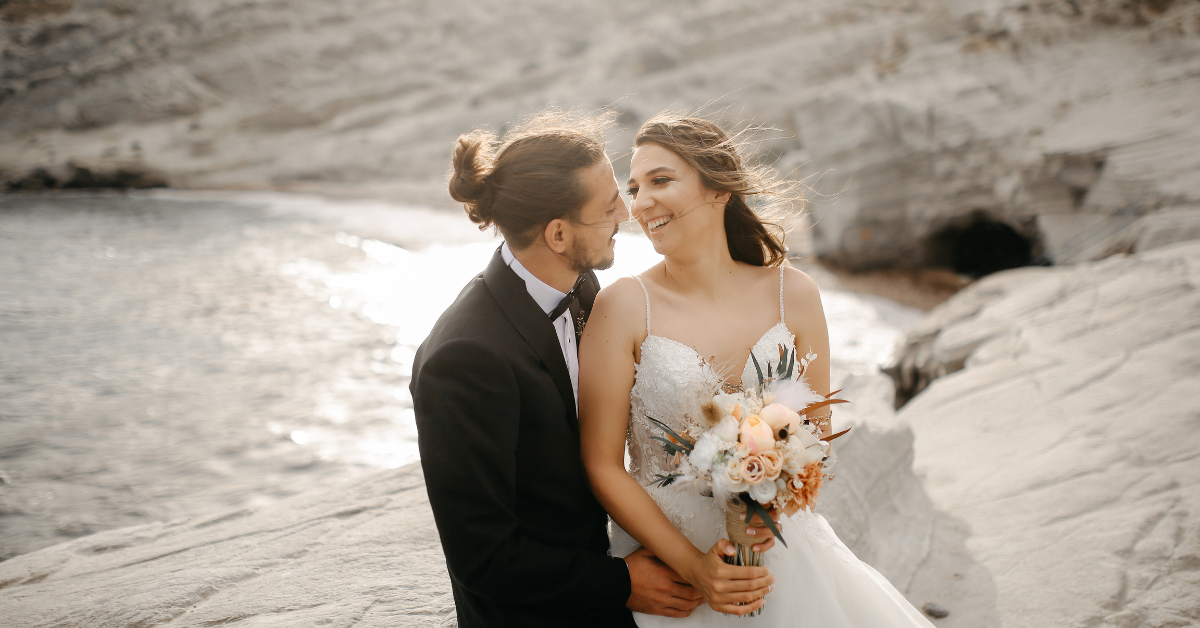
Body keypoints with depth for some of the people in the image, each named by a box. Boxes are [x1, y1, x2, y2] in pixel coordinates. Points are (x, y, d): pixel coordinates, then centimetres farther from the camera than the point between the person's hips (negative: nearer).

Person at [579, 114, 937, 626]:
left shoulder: (793, 294, -5)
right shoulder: (623, 307, -12)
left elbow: (817, 432, 5)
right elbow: (602, 464, -10)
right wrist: (693, 566, -16)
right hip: (664, 565, -2)